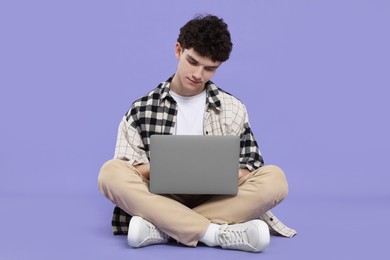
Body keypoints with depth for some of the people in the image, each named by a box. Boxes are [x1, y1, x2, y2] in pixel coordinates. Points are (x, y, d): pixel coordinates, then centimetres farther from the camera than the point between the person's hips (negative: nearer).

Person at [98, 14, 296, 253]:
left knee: (274, 178, -24)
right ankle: (219, 233, -33)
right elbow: (123, 177, 1)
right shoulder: (142, 109, 5)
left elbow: (251, 166, 8)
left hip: (216, 200, 1)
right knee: (111, 173, -27)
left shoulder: (232, 108, 7)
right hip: (162, 198, 0)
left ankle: (161, 229, -29)